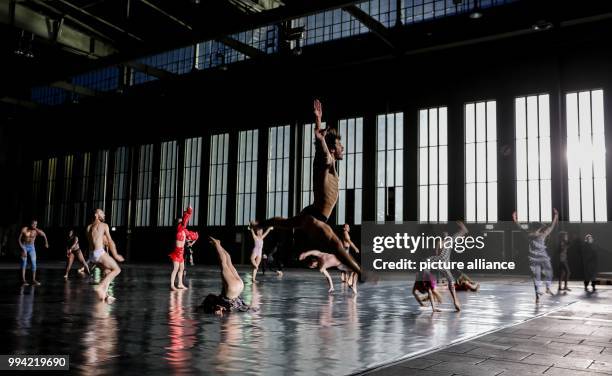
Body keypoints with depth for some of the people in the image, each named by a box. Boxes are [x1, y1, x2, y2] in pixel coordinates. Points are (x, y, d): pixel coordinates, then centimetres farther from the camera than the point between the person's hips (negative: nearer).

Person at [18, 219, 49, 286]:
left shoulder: (37, 231, -13)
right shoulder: (24, 230, -17)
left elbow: (44, 235, 7)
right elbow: (19, 239, -12)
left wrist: (46, 243, 19)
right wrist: (22, 249, -18)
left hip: (32, 247, 2)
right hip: (24, 247, -2)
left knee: (34, 263, -4)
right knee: (24, 263, -3)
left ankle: (33, 280, 2)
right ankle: (23, 280, -1)